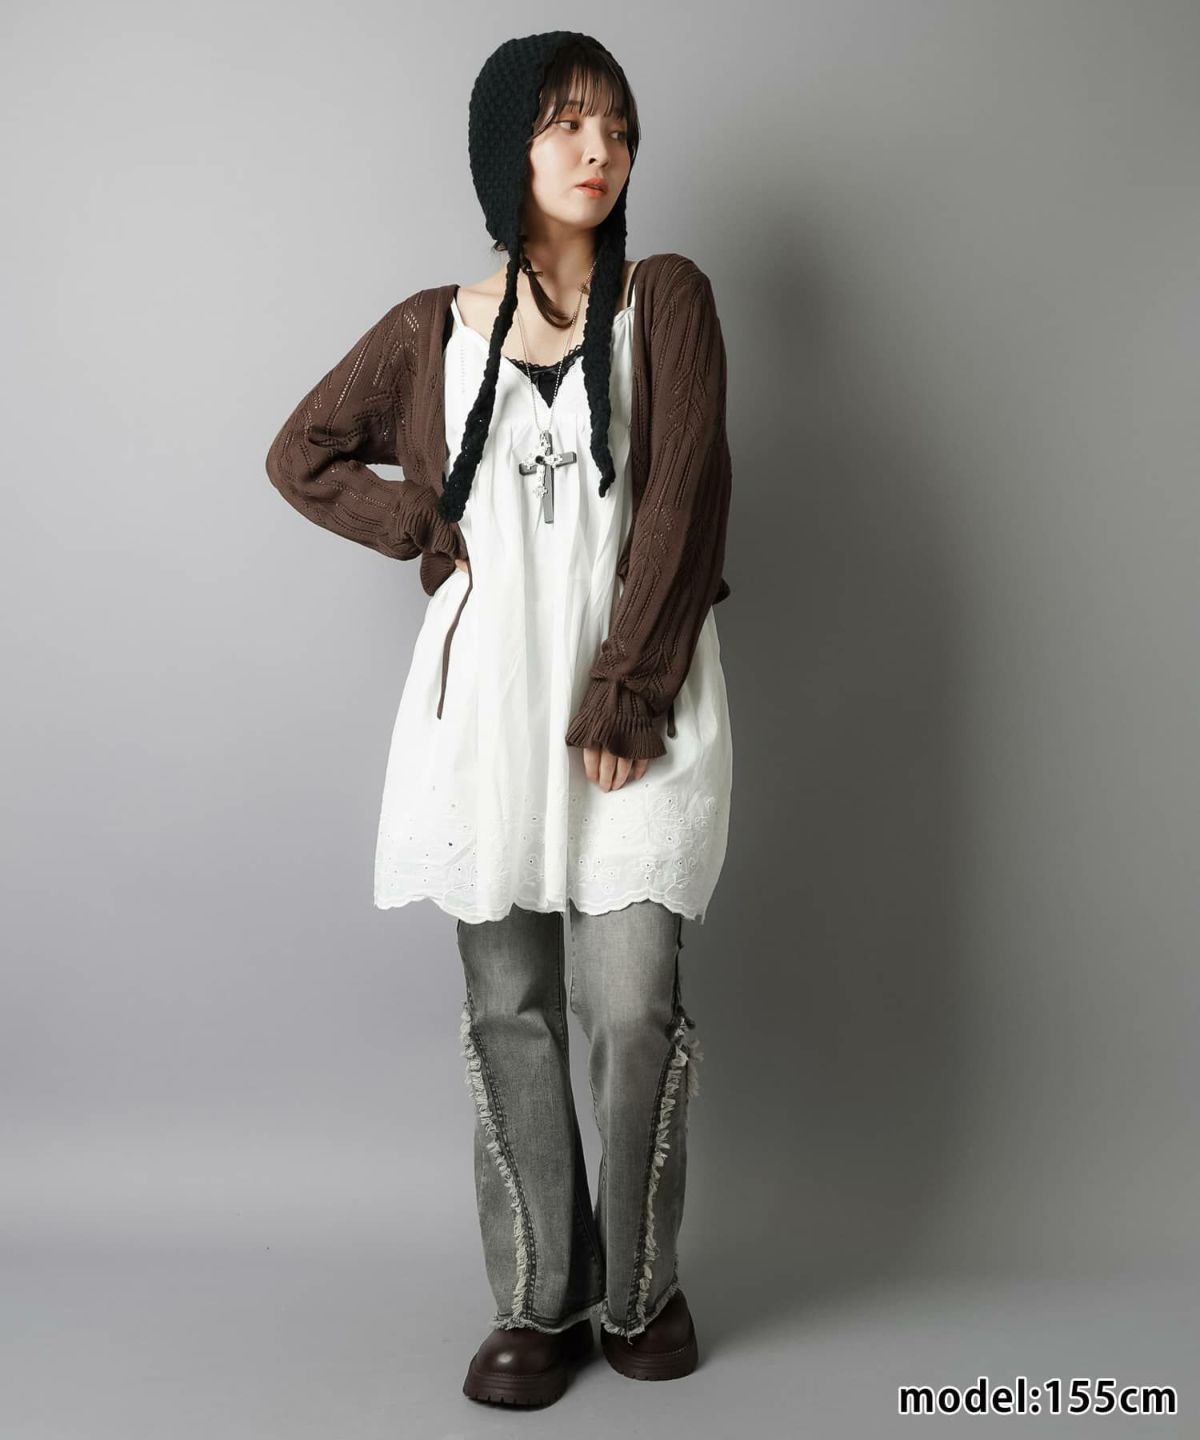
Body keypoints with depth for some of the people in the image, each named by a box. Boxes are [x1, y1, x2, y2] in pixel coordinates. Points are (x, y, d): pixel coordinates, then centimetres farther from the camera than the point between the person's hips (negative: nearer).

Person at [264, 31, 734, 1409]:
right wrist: (428, 530, 3)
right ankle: (538, 1299, 20)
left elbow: (679, 506, -5)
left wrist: (622, 699, -12)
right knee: (509, 1014, 6)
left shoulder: (667, 298, 4)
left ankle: (640, 1290, 17)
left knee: (634, 1010, -4)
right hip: (489, 699, 2)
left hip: (640, 702, -2)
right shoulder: (431, 328, 8)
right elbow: (301, 454, 18)